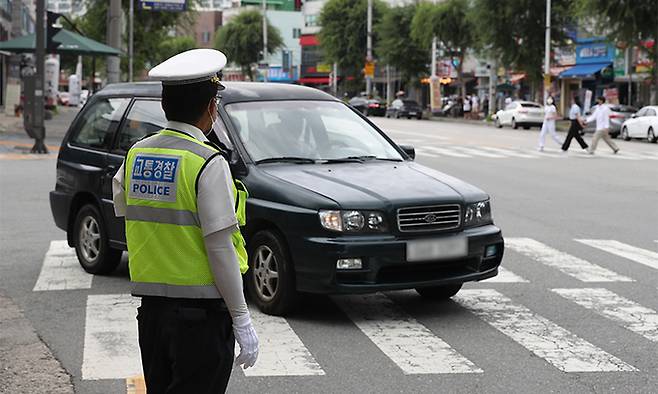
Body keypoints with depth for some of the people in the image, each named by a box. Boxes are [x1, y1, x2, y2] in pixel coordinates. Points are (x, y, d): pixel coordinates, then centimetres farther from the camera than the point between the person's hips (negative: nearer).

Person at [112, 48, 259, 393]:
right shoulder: (208, 162, -14)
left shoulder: (135, 155, 5)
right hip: (202, 313, -6)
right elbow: (220, 247, -16)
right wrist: (242, 320, -12)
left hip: (151, 309, 7)